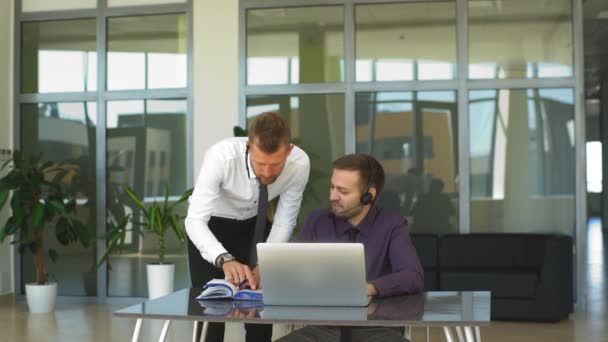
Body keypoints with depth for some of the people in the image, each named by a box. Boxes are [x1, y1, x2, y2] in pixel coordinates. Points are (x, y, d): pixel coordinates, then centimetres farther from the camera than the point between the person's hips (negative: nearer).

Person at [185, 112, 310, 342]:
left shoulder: (300, 163, -29)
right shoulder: (221, 157, -38)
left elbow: (284, 223, -17)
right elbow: (195, 220, -40)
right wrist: (225, 260, -55)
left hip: (254, 224, 3)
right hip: (210, 224, -2)